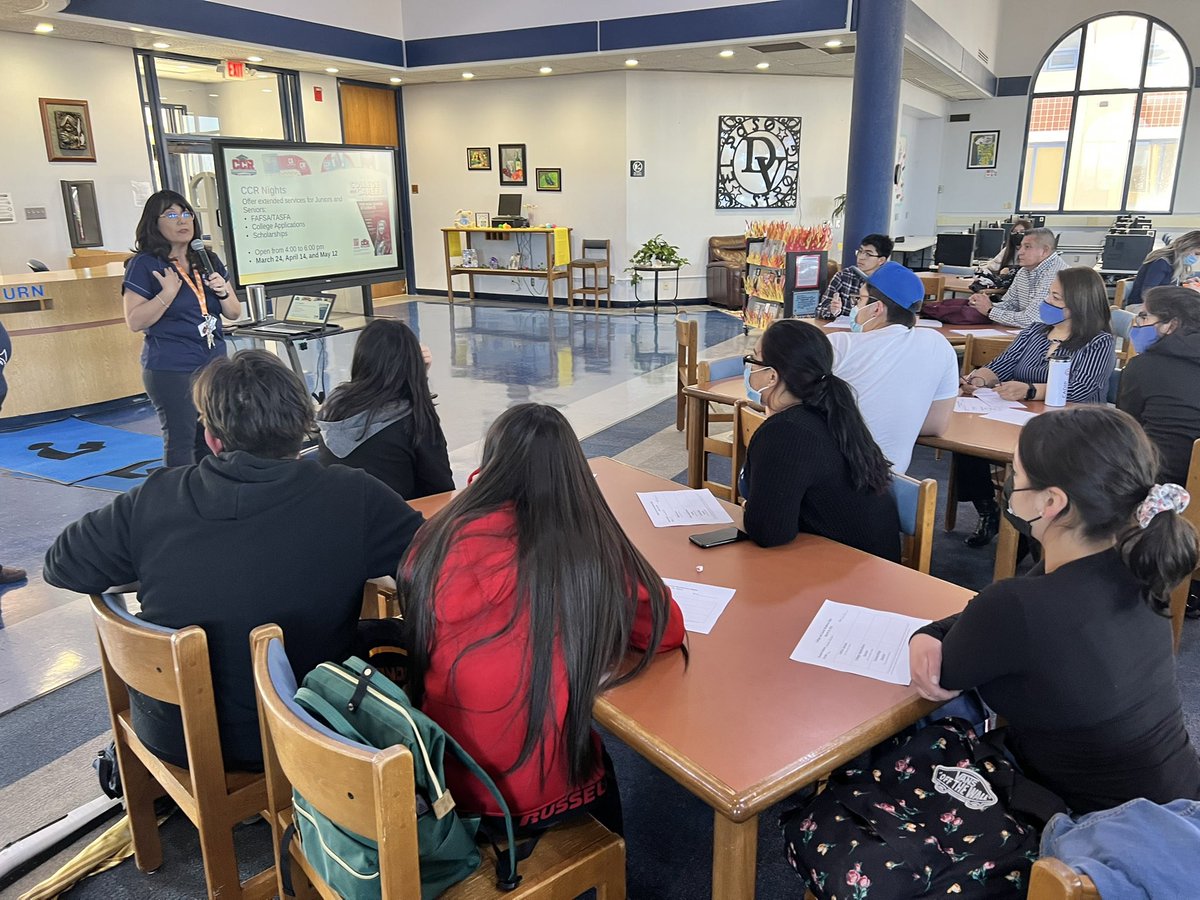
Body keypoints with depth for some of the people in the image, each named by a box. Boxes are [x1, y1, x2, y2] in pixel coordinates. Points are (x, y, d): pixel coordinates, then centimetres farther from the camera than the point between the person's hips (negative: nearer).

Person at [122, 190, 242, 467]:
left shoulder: (209, 261, 11)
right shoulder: (144, 265, -5)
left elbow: (234, 313, 13)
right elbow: (135, 321, -10)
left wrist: (222, 292, -6)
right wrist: (167, 294, -20)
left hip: (214, 364, 5)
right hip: (171, 369, -5)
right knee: (180, 441, -1)